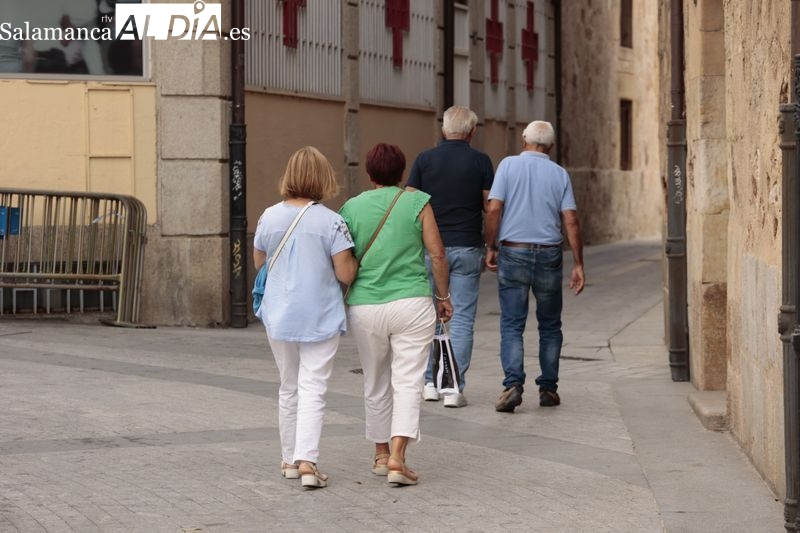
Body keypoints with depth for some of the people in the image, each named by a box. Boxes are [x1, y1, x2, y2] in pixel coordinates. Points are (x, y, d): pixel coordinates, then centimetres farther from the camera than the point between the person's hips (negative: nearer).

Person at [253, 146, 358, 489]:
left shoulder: (269, 217, -1)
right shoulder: (330, 222, -13)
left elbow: (258, 263, 13)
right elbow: (345, 274, -12)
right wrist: (356, 257, 7)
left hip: (278, 315, 4)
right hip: (320, 316, -4)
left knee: (289, 388, 17)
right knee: (313, 389, -3)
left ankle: (290, 459, 24)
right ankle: (307, 460, -15)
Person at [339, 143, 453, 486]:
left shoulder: (352, 208, 3)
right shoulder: (417, 203, -1)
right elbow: (437, 255, -3)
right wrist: (443, 296, 10)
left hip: (364, 307, 2)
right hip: (412, 304, -2)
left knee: (376, 384, 16)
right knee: (408, 382, -2)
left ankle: (381, 454, 26)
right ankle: (397, 458, -15)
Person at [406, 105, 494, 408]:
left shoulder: (424, 160, 0)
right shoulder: (480, 161, -3)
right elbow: (490, 206, -4)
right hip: (467, 247, -1)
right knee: (462, 319, 1)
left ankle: (430, 383, 14)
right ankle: (455, 388, -3)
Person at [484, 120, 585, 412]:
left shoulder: (509, 165, 0)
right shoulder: (559, 174, 4)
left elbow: (494, 209, -8)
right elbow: (570, 220, -2)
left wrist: (491, 248, 2)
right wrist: (578, 264, 1)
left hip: (513, 253, -1)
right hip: (549, 255, 1)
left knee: (512, 325, 0)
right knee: (550, 327, 14)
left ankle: (513, 384, -16)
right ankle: (548, 388, 15)